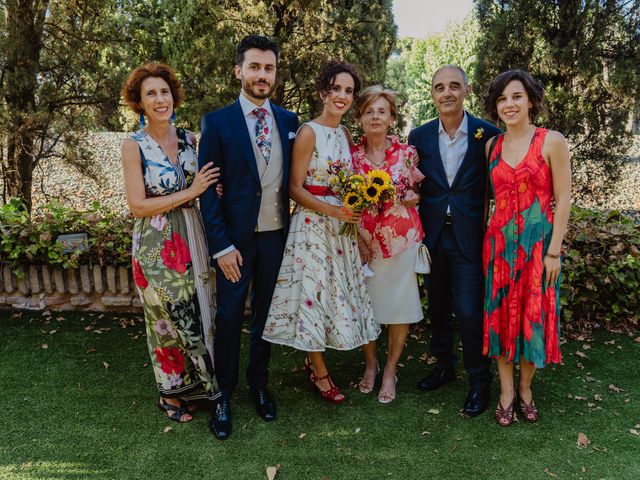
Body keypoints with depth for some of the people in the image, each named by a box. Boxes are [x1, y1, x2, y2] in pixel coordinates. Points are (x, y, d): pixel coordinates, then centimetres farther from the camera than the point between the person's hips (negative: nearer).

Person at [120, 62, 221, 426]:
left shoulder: (189, 139, 3)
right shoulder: (134, 146, -10)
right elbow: (138, 205, -15)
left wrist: (210, 187, -9)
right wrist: (190, 192, -18)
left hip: (193, 240, 4)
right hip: (157, 246, -4)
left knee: (200, 314, 13)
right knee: (169, 320, 9)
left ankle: (200, 383, 35)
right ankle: (172, 393, 30)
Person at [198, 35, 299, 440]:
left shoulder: (289, 121, 5)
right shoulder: (217, 122, -5)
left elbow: (293, 177, 11)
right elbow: (208, 189, -7)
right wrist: (221, 246, -12)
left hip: (278, 235, 3)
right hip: (236, 238, -3)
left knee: (266, 313, 14)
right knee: (229, 318, 6)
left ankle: (259, 384, 33)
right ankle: (224, 394, 25)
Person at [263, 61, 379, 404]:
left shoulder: (345, 134, 10)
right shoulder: (308, 132, -10)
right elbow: (295, 188, -12)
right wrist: (331, 210, -23)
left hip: (341, 223, 7)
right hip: (312, 223, -7)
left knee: (336, 290, 12)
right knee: (313, 290, 1)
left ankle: (313, 359, 31)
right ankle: (319, 372, 18)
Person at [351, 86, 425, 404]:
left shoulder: (406, 152, -1)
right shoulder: (351, 155, 1)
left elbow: (419, 195, 7)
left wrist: (400, 198, -13)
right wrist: (358, 240, -7)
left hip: (402, 238, -1)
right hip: (364, 241, 1)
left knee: (399, 304, 4)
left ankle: (390, 370, 22)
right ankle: (371, 363, 31)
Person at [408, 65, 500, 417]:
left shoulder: (488, 135, -6)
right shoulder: (420, 136, 3)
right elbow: (413, 186, 9)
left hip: (469, 238, -3)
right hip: (432, 235, 4)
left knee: (469, 312, -3)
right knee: (438, 307, 16)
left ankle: (479, 382, 16)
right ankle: (443, 365, 36)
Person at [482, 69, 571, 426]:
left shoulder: (552, 142, -6)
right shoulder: (491, 146, 6)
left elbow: (563, 200, -7)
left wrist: (554, 251, -10)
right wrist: (482, 240, 6)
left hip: (539, 243, -3)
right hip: (499, 242, 3)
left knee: (535, 316, 7)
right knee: (501, 314, 7)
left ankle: (525, 387, 28)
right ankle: (507, 392, 23)